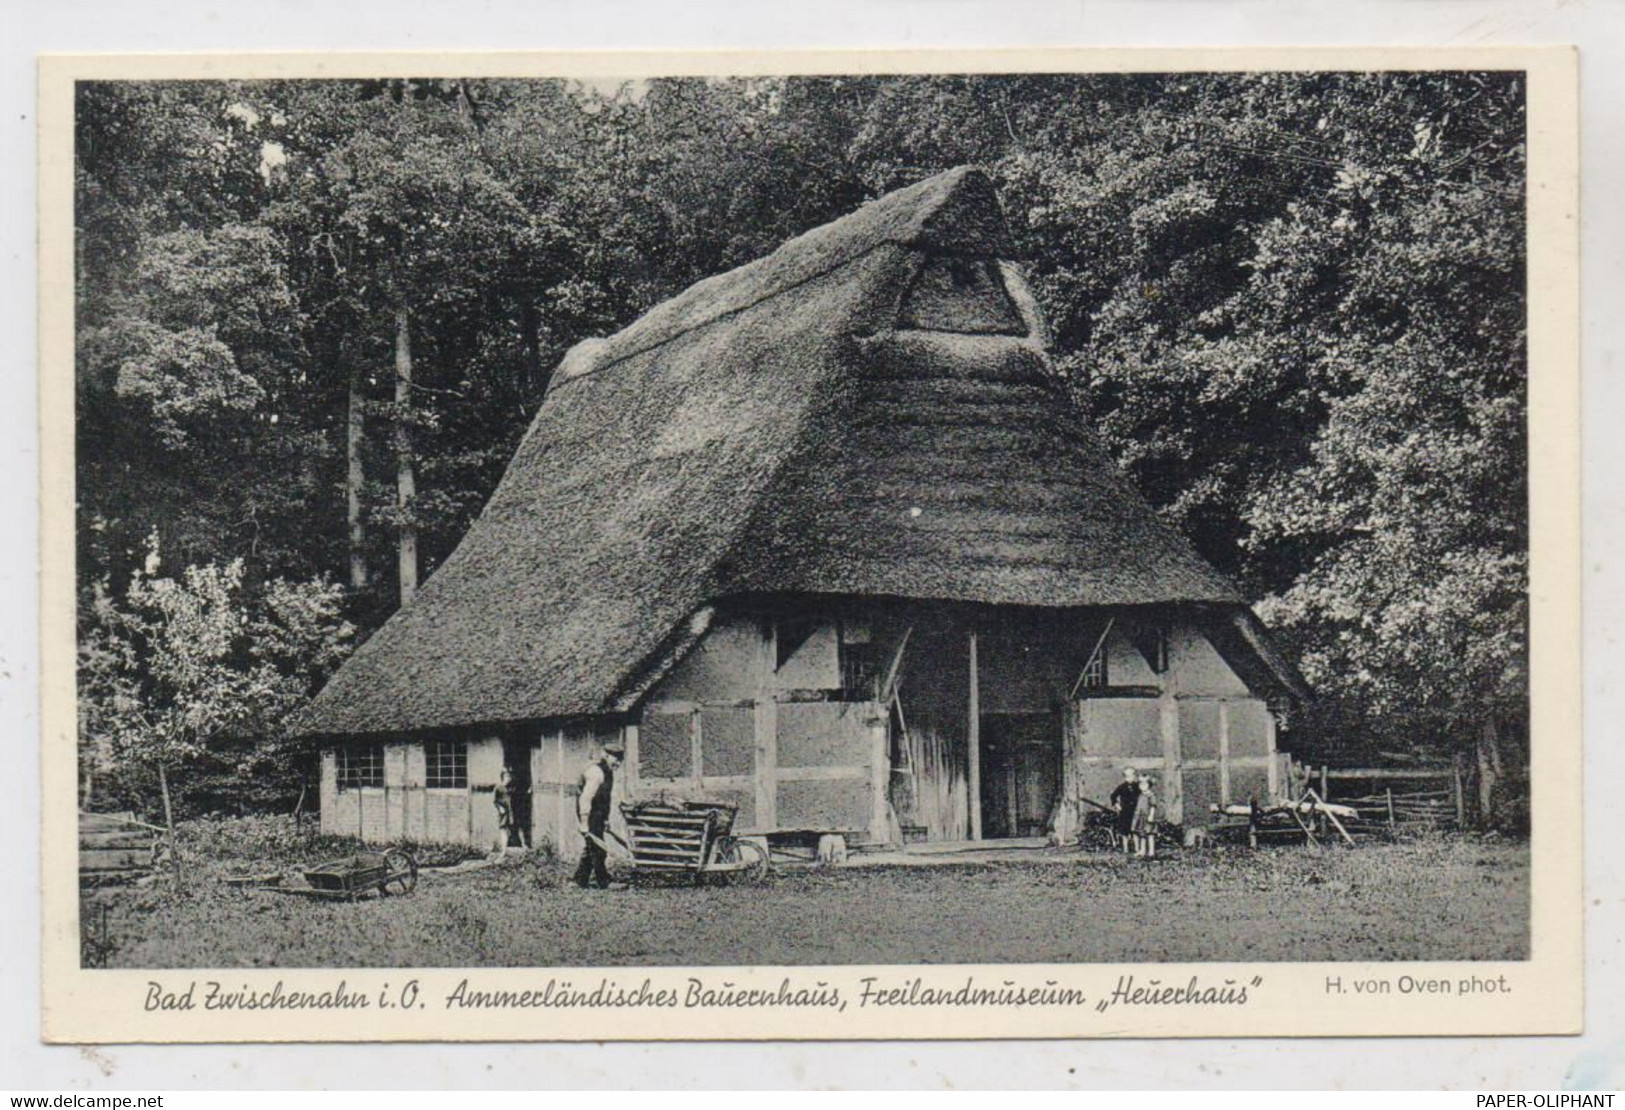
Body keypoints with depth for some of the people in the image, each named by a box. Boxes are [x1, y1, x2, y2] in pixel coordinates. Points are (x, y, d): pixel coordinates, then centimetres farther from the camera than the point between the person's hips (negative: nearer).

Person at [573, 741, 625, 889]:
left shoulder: (607, 771, 13)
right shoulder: (596, 771, -20)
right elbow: (585, 799, -25)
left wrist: (605, 820, 24)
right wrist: (584, 823, -27)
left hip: (598, 816, 10)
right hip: (590, 817, -10)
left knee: (590, 849, 13)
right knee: (597, 850, -6)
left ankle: (580, 882, 19)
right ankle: (603, 883, -2)